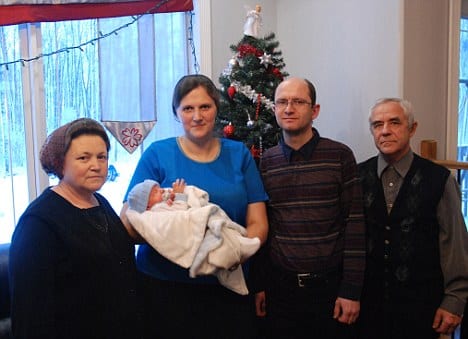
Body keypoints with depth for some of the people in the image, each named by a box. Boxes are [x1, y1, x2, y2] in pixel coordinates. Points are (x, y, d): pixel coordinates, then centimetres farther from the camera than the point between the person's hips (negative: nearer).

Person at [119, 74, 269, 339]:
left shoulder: (239, 154, 4)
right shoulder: (157, 154, -2)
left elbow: (258, 224, 3)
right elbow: (128, 226, -7)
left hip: (230, 285, 2)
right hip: (165, 287, -2)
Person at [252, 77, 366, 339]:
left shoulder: (340, 156, -5)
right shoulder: (267, 162, 3)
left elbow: (354, 224, -6)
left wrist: (352, 290, -9)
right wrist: (259, 285, 7)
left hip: (330, 285, -2)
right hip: (280, 287, 2)